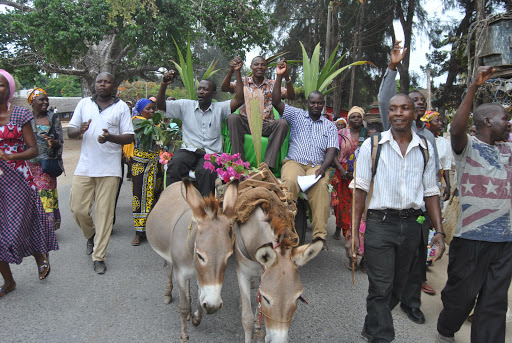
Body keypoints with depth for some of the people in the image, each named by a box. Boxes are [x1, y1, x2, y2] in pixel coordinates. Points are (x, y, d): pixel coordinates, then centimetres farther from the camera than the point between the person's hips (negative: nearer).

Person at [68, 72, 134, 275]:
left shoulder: (121, 107, 5)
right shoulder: (84, 104, 11)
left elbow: (129, 137, 1)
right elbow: (70, 131, 11)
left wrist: (110, 137, -19)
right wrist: (80, 130, -13)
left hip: (109, 168, -2)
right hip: (85, 166, 3)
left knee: (104, 212, 0)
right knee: (78, 208, 2)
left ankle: (99, 257, 10)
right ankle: (91, 235, 34)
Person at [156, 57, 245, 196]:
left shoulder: (219, 108, 13)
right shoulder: (186, 105, 16)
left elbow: (239, 100, -1)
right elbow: (161, 105, 11)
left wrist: (237, 72, -4)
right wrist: (164, 85, -6)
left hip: (210, 153, -1)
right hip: (188, 150, 1)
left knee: (206, 172, -35)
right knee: (174, 166, -32)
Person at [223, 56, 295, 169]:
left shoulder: (272, 84, 13)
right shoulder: (243, 82, 12)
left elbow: (291, 96, 0)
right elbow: (224, 88, -4)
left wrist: (286, 77, -15)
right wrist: (231, 71, -20)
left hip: (265, 126, 1)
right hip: (245, 124, 0)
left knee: (282, 123, -28)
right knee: (232, 117, -31)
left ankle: (268, 166, -32)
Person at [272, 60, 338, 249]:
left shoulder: (330, 125, 18)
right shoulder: (297, 115, 17)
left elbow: (332, 150, 6)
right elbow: (276, 102, 5)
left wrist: (322, 168, -13)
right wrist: (279, 77, -2)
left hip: (317, 165, 1)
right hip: (294, 161, 0)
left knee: (321, 186, -34)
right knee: (290, 182, -36)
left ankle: (320, 235, -33)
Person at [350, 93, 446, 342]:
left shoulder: (425, 148, 7)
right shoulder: (372, 145, -2)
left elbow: (431, 192, 9)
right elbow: (361, 189, -2)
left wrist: (439, 231, 2)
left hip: (412, 225, 4)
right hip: (380, 223, -4)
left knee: (397, 286, 16)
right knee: (380, 289, -2)